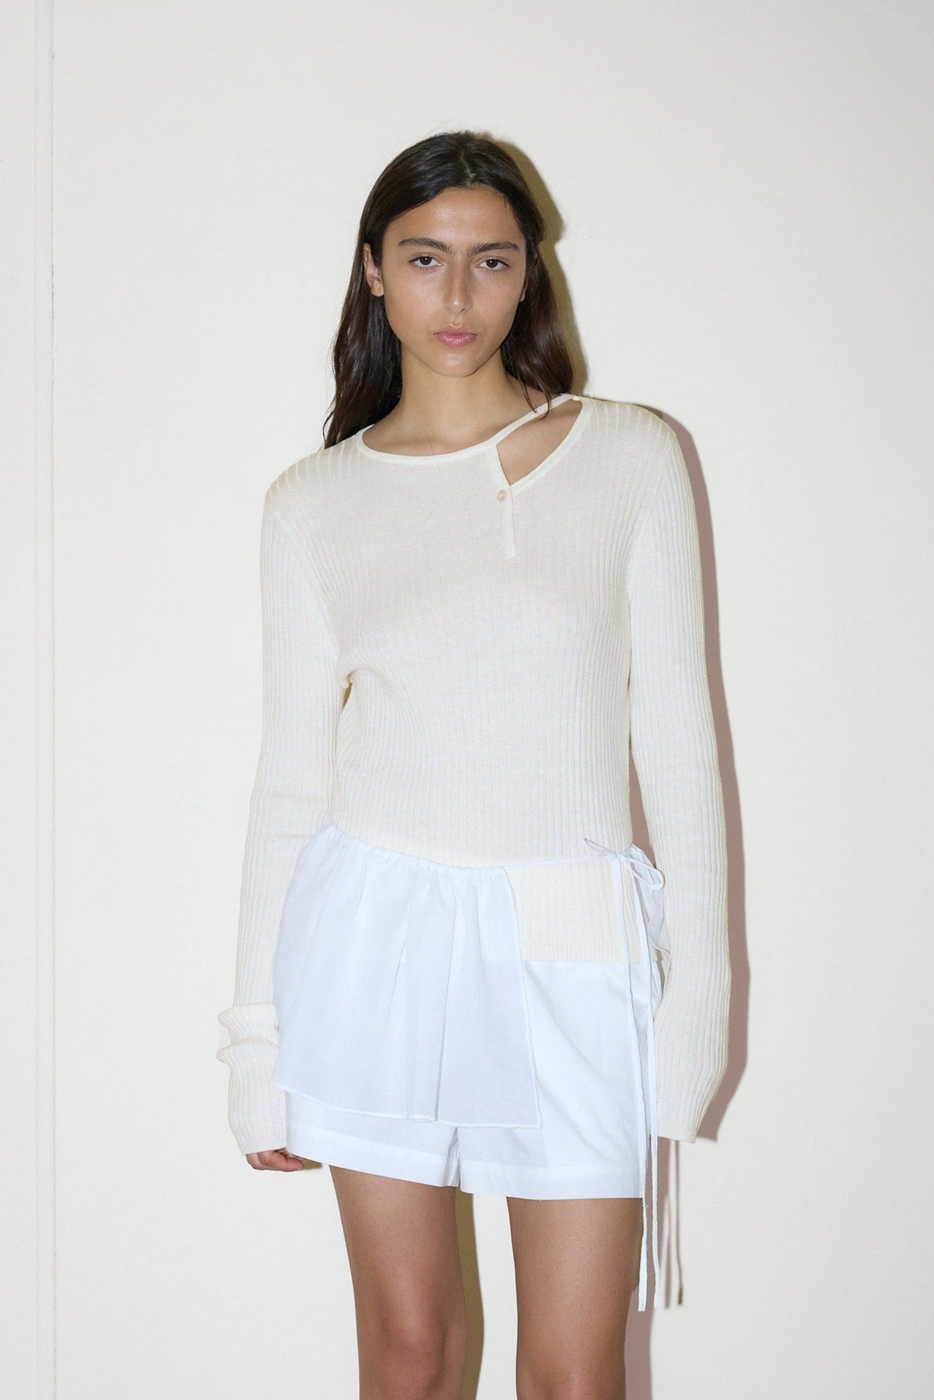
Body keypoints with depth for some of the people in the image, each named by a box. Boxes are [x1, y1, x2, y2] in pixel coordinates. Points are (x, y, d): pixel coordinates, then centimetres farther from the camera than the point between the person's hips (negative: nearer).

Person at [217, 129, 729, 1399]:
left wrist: (696, 997, -3)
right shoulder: (314, 504, 3)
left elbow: (676, 742, 1)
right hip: (378, 939, 1)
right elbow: (292, 777, 6)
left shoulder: (630, 459, 0)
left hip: (570, 954, -1)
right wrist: (260, 1045, 6)